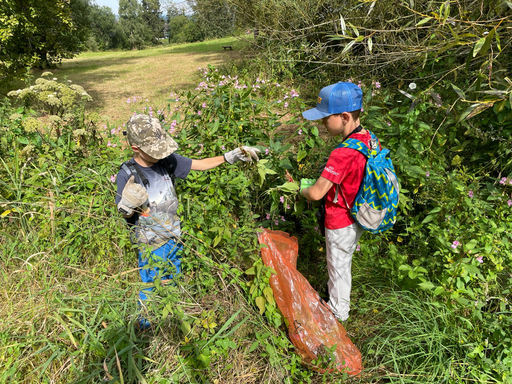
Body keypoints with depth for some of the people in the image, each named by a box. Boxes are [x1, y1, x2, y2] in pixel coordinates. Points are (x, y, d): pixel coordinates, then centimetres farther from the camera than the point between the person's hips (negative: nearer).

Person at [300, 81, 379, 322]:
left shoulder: (343, 154, -35)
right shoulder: (368, 138, -7)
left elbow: (316, 193, -32)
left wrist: (302, 189, -9)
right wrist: (323, 182, 4)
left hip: (341, 223, -8)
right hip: (358, 218, 8)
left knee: (338, 265, 15)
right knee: (344, 260, 29)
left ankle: (339, 310, 39)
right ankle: (335, 291, 54)